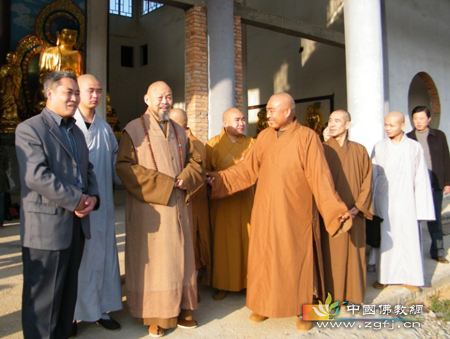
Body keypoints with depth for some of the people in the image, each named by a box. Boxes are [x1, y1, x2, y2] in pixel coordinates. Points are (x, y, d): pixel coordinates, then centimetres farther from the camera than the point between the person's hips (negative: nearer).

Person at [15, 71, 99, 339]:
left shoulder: (77, 131, 18)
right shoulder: (30, 129, -8)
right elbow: (36, 176, -20)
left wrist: (93, 196, -4)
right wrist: (77, 199, -17)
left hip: (77, 223, 8)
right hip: (47, 226, -7)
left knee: (68, 291, 16)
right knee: (43, 296, 4)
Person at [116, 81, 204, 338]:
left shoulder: (180, 132, 14)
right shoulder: (134, 129, -3)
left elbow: (196, 162, 15)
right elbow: (124, 165, -12)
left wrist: (185, 180, -7)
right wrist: (161, 183, -17)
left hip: (178, 206, 5)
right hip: (149, 208, -5)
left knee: (179, 256, 10)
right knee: (153, 259, 2)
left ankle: (182, 308, 22)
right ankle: (156, 315, 14)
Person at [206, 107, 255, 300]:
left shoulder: (251, 143, 5)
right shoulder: (213, 144, -2)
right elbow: (205, 172, -3)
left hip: (246, 200, 2)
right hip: (222, 201, -2)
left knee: (247, 239, 5)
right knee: (223, 242, 4)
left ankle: (247, 281, 19)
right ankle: (223, 284, 16)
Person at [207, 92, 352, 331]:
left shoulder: (307, 137, -8)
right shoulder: (264, 137, 6)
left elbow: (319, 177, -12)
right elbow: (247, 168, 4)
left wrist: (335, 209, -18)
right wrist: (219, 178, -4)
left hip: (294, 213, -4)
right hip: (266, 211, 4)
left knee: (296, 259, 7)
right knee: (264, 258, 10)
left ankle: (303, 309, 24)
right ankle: (265, 304, 27)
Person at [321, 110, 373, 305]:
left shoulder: (359, 150, 4)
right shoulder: (323, 150, 0)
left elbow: (367, 179, 2)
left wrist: (359, 207, -9)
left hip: (354, 213, 2)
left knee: (353, 254, 7)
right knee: (331, 254, 1)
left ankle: (353, 295, 21)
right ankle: (331, 296, 13)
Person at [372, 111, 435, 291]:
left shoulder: (414, 147, -2)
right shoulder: (379, 147, 1)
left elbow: (421, 178, 0)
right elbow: (372, 176, 4)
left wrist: (420, 206, -4)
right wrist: (371, 203, 2)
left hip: (405, 202, -1)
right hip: (383, 201, 1)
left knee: (408, 239, 4)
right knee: (385, 239, 6)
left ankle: (410, 277, 18)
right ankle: (384, 276, 18)